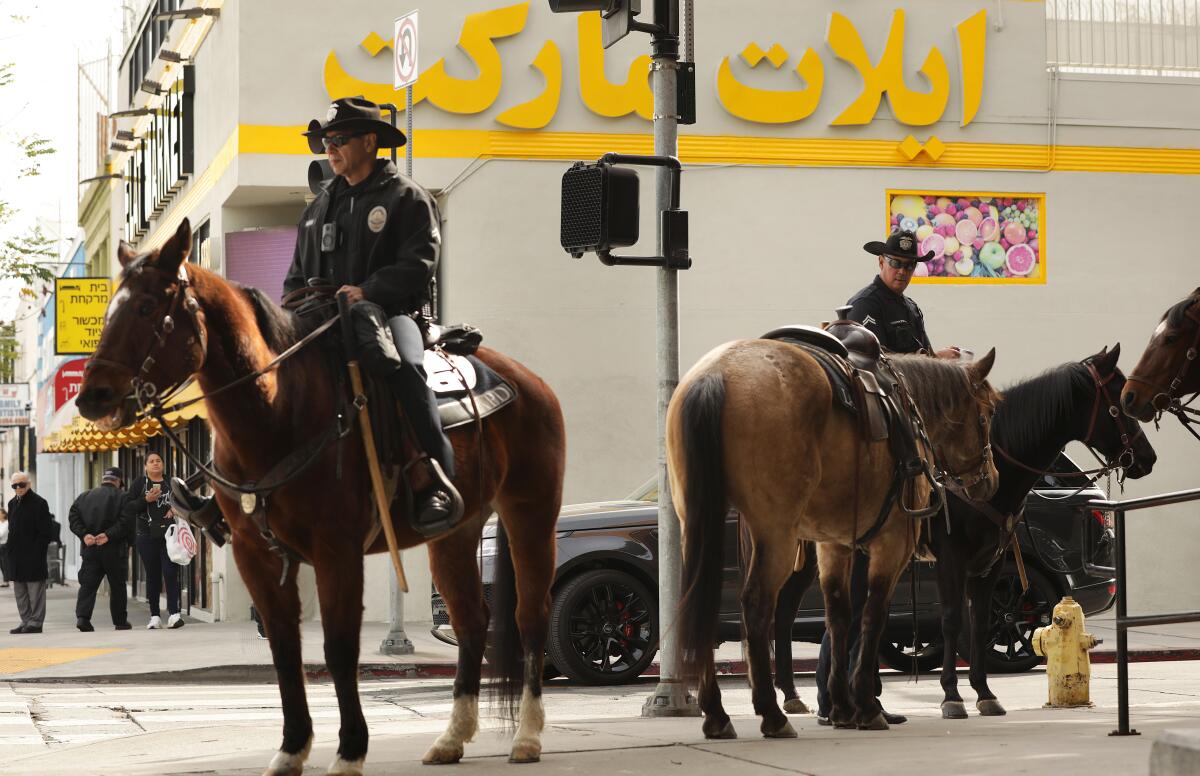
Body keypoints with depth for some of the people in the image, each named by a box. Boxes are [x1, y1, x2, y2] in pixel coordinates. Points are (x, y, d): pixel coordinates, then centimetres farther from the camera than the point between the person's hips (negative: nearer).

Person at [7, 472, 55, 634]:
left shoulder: (39, 503, -8)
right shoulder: (12, 504, 14)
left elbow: (45, 532, -11)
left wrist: (37, 551, -17)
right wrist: (10, 551, 10)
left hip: (33, 555, -8)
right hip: (17, 556, 8)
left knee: (35, 590, -3)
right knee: (20, 592, 11)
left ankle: (36, 622, 0)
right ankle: (26, 621, 18)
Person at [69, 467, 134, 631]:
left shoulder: (84, 496, 12)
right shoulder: (122, 497, -2)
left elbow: (74, 518, 2)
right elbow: (126, 521, -16)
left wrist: (84, 535, -7)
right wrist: (108, 535, -16)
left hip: (89, 550, 3)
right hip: (114, 549, -3)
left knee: (87, 584, 1)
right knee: (117, 586, 8)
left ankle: (82, 616, -16)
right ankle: (120, 621, 14)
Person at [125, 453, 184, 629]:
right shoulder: (139, 484, 6)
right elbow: (128, 508, -1)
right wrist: (146, 499, -15)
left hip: (169, 535, 0)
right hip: (147, 536, 0)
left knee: (170, 572, -11)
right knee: (152, 575, 5)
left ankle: (174, 613, -11)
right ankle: (155, 616, 10)